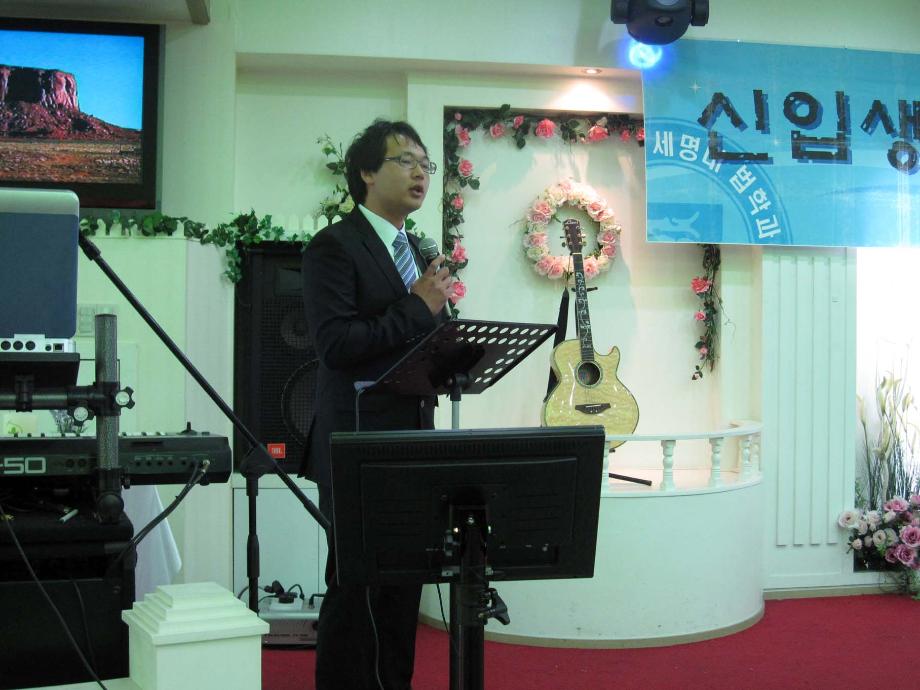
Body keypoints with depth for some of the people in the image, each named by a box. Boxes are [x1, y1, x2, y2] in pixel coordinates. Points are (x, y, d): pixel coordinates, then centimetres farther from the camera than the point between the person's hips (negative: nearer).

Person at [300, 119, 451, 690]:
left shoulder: (418, 251, 18)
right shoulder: (335, 247, -8)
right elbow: (334, 343, -20)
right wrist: (417, 310, -16)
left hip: (414, 443, 8)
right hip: (360, 447, -8)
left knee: (404, 585, 12)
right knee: (356, 590, -2)